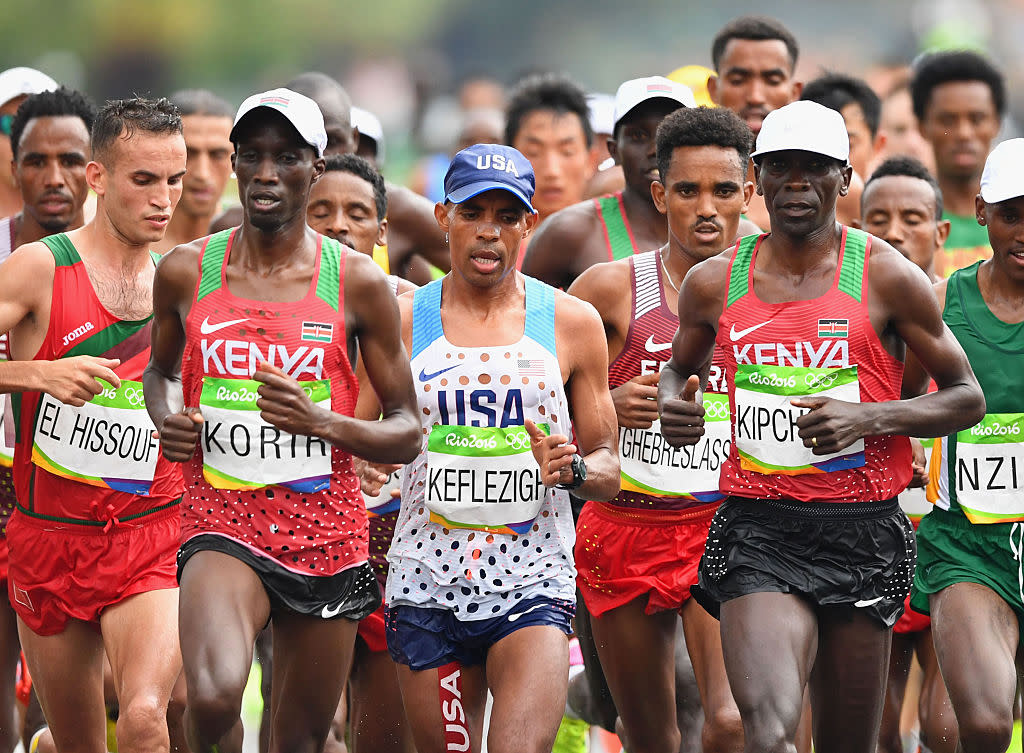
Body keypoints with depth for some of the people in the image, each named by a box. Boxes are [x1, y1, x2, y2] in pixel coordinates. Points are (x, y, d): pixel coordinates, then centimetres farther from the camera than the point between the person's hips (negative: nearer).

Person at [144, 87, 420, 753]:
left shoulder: (358, 283, 0)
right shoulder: (186, 272, 3)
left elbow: (407, 435, 3)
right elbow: (160, 368, 24)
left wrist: (319, 422, -15)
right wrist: (166, 422, 1)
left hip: (326, 530, 1)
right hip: (223, 525, -1)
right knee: (215, 696, -30)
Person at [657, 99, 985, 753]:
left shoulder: (886, 277, -1)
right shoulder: (714, 283, 7)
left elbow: (967, 399, 4)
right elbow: (683, 365, 27)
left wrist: (869, 417, -13)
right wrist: (674, 407, 2)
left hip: (862, 533, 0)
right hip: (758, 528, 0)